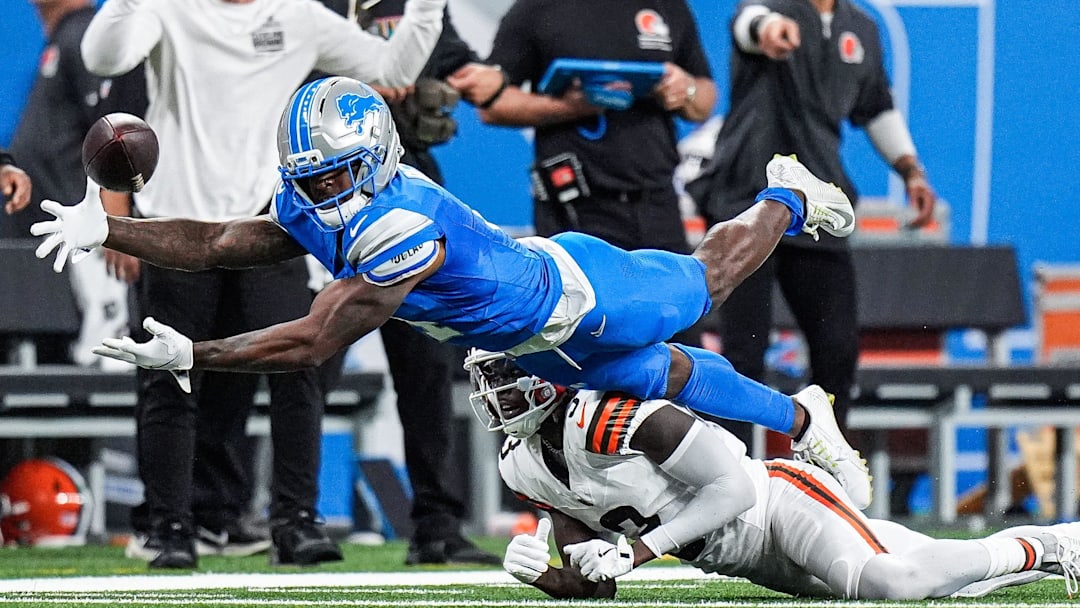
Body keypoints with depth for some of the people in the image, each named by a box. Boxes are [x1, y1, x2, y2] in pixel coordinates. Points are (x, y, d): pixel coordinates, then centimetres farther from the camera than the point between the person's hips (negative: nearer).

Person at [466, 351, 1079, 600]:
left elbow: (732, 486, -23)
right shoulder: (523, 467, 1)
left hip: (775, 501, -8)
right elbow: (598, 587, 5)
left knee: (895, 581, -30)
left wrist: (637, 551, -27)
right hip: (746, 562, 8)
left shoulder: (603, 415, -25)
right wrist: (548, 578, -18)